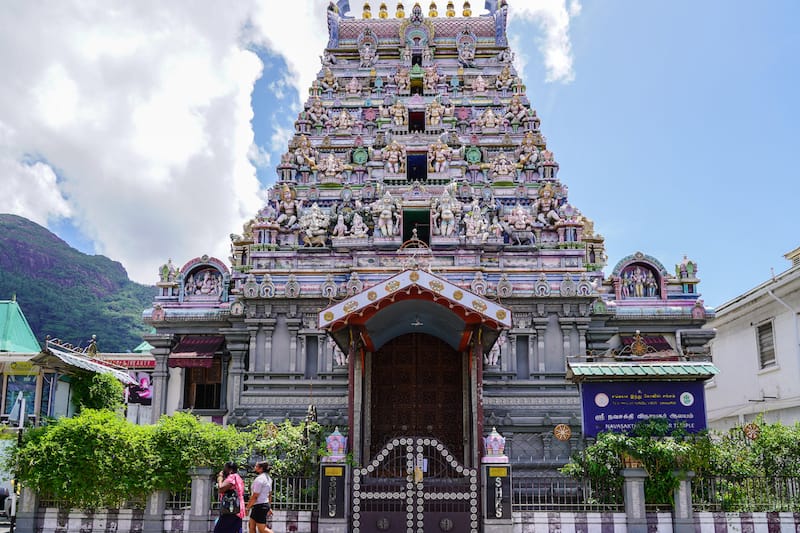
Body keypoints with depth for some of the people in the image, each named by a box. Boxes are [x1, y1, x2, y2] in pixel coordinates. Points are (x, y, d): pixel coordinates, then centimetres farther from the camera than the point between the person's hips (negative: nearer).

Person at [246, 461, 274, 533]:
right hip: (265, 504, 10)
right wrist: (269, 508, 22)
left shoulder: (259, 479, -18)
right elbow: (270, 495, 17)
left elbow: (254, 496, -20)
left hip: (259, 506, -10)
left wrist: (247, 508, -13)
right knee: (251, 525, 16)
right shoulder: (268, 478, 12)